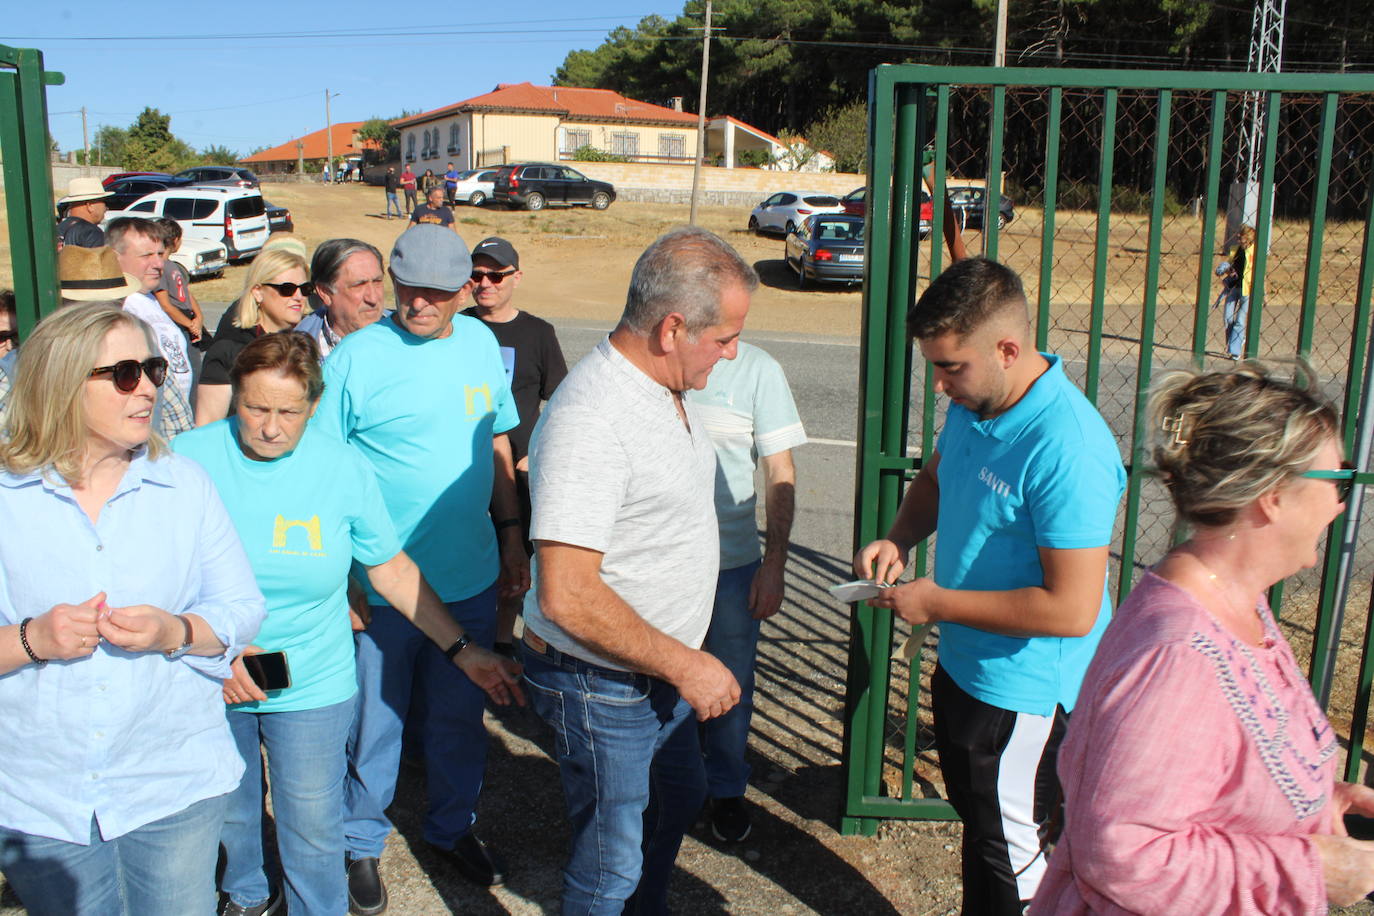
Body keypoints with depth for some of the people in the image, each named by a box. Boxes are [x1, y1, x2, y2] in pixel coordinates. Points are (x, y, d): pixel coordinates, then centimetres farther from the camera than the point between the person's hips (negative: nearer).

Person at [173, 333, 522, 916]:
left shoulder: (344, 467, -10)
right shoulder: (189, 459, -11)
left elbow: (392, 570, -2)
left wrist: (464, 652, -6)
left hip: (313, 689, -1)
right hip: (211, 685, 1)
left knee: (314, 830, 10)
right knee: (225, 813, 22)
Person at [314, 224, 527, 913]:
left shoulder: (481, 344, 2)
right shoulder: (353, 358, -12)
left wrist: (511, 536, 12)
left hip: (471, 578, 4)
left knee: (460, 715, 19)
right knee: (374, 719, 12)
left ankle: (453, 828, 42)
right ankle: (360, 843, 36)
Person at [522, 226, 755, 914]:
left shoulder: (666, 387, 1)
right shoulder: (590, 419, -30)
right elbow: (565, 596, -32)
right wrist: (686, 665, -24)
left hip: (663, 669, 10)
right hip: (602, 686, -10)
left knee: (679, 800, 29)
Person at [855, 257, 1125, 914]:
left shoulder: (1067, 448, -31)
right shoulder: (972, 406, -3)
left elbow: (1071, 609, -31)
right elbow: (935, 477, 19)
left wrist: (939, 602, -22)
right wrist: (899, 538, -1)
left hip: (1023, 693, -9)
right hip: (962, 664, 9)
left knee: (1009, 859, 13)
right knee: (976, 821, 27)